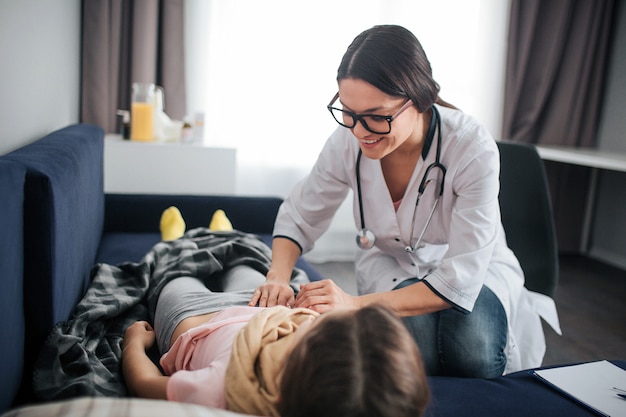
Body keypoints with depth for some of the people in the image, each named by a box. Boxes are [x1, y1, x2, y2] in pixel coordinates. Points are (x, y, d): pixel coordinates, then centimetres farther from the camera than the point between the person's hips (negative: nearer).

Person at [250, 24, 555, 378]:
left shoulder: (474, 149, -31)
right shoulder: (348, 141, -21)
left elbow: (460, 279, -33)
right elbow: (298, 218, -6)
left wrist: (358, 305, -41)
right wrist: (278, 278, -27)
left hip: (476, 270, -1)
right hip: (391, 264, 2)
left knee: (471, 347, -31)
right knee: (414, 327, -32)